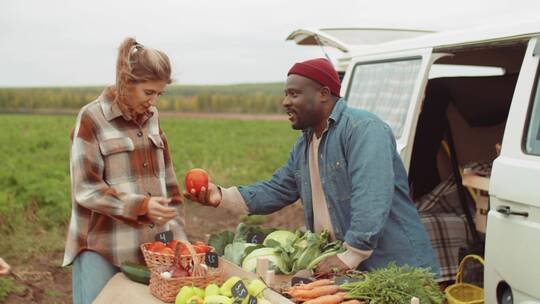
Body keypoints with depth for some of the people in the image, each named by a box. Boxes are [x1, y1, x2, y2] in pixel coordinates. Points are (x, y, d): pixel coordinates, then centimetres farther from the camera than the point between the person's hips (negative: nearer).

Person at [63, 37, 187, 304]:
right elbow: (86, 189, -11)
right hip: (102, 250, -5)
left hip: (151, 245, 5)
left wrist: (177, 233, 6)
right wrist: (142, 205, -21)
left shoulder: (151, 116, 9)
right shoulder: (92, 119, -8)